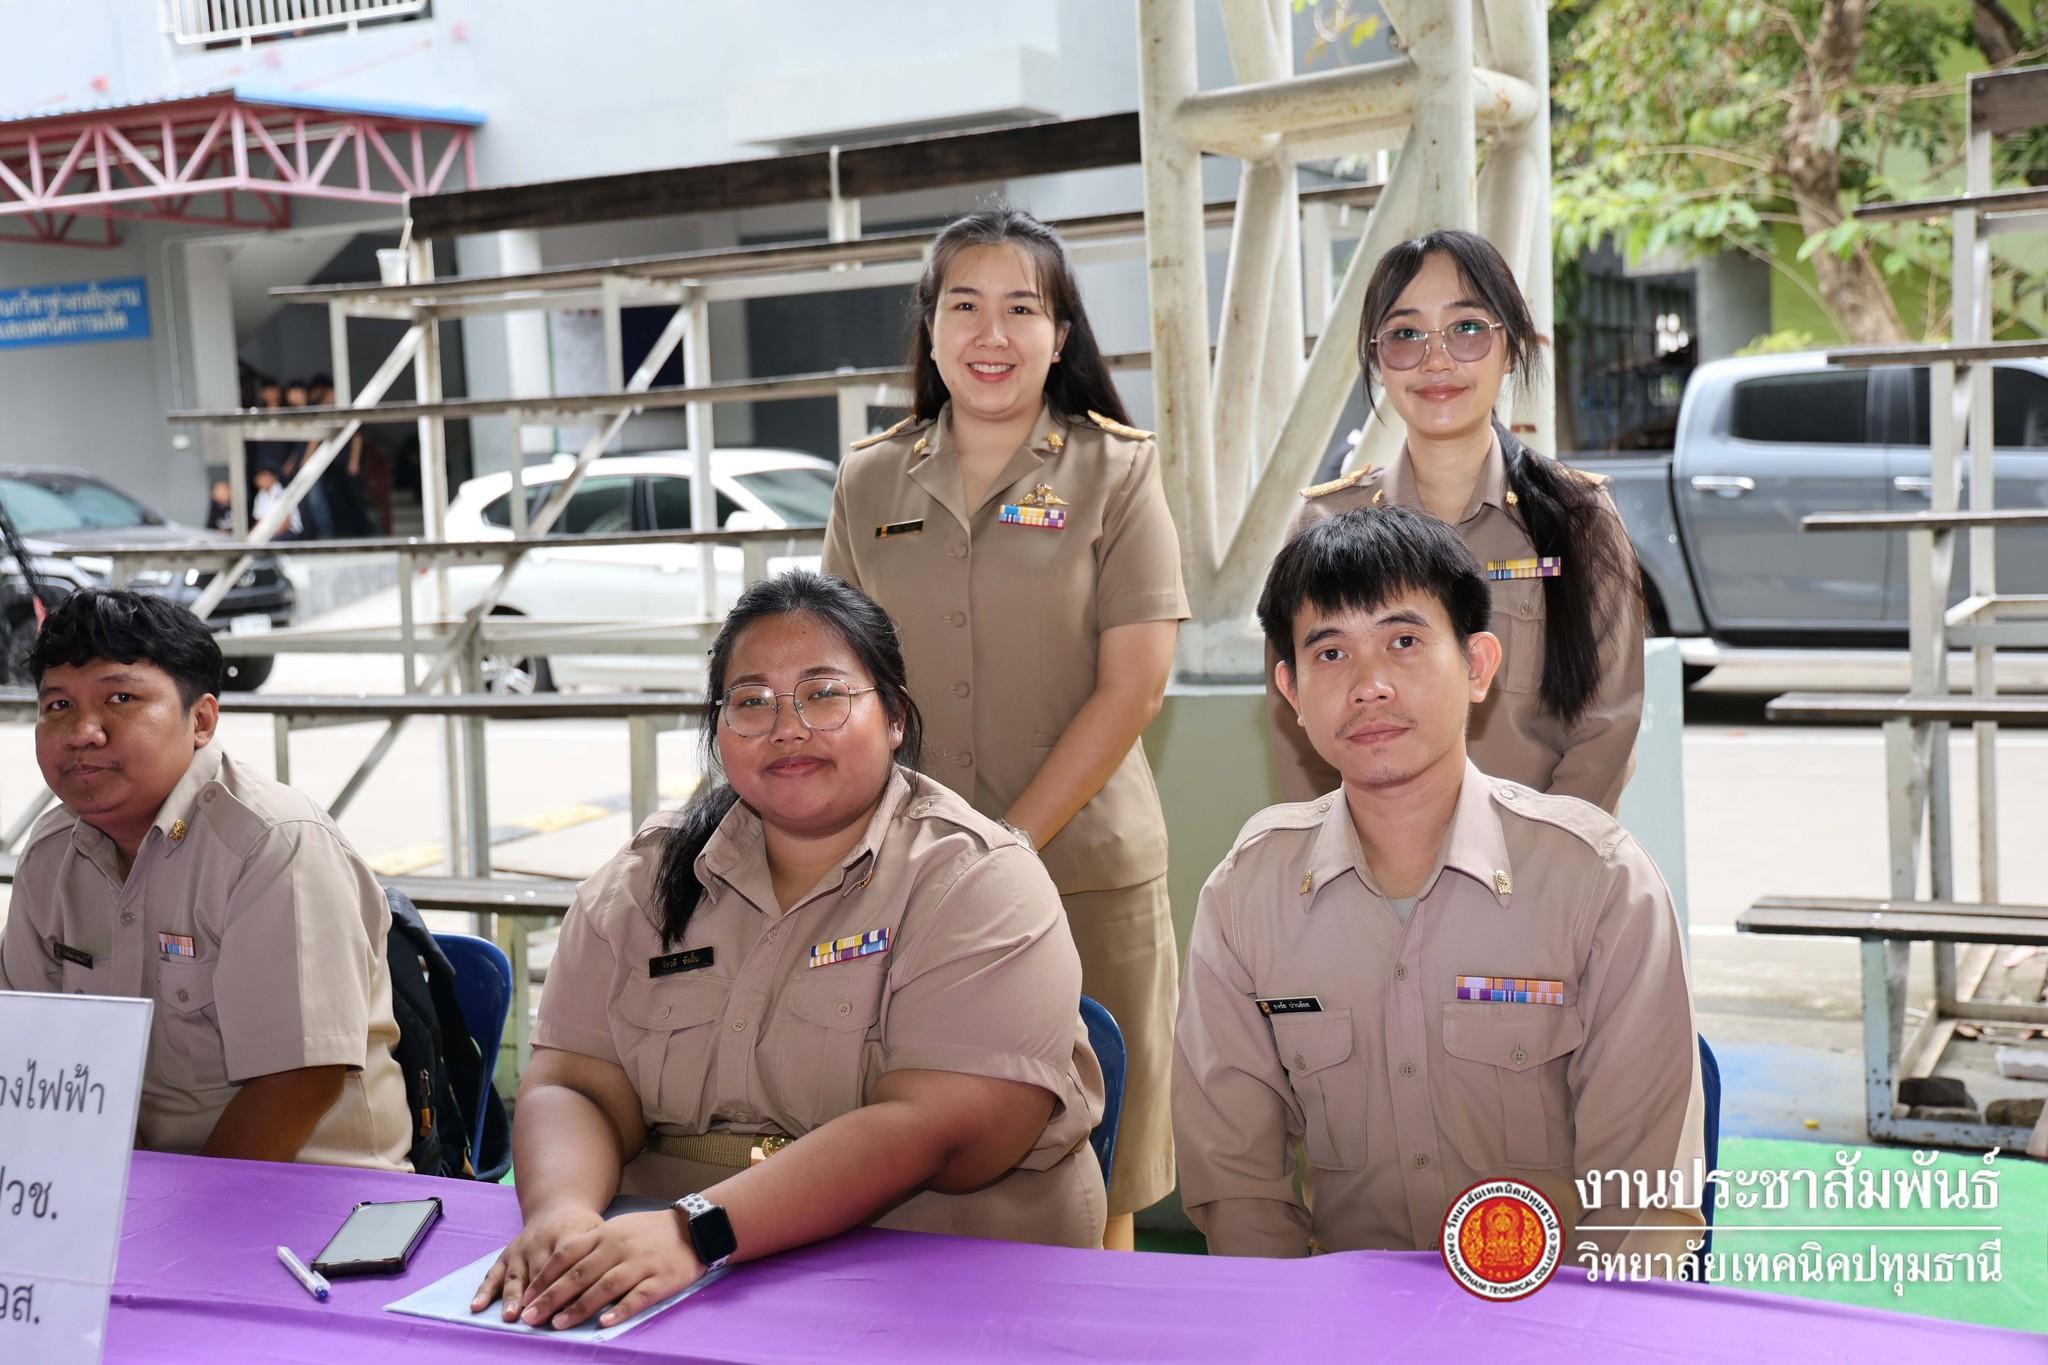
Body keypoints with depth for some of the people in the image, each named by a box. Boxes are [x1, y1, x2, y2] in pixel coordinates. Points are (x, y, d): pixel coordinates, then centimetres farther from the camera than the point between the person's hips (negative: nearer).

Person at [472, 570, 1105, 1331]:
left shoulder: (979, 884, -7)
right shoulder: (645, 881, 9)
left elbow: (929, 1132, -19)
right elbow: (575, 1089, 0)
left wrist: (698, 1229, -29)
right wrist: (561, 1213, -22)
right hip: (645, 1271, 3)